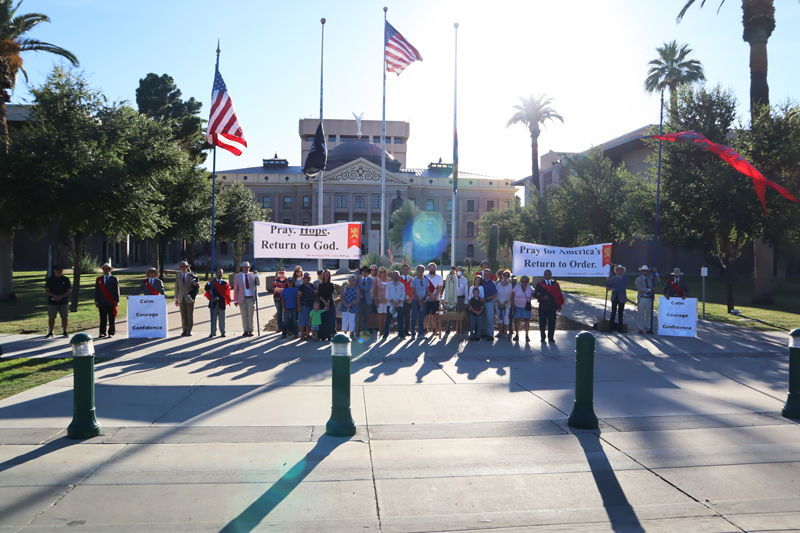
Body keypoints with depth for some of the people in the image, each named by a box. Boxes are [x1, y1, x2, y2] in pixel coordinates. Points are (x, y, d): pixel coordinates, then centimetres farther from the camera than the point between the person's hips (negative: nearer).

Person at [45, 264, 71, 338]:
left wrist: (61, 296, -13)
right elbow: (46, 290, 1)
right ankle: (51, 333, 12)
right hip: (52, 301, 0)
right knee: (51, 318, 2)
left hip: (63, 301, 0)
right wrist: (54, 296, -15)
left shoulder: (66, 279, 5)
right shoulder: (50, 279, 3)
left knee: (64, 317, 3)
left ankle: (65, 332, 13)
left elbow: (69, 290, 2)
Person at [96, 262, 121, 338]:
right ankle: (102, 333, 11)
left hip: (111, 303, -2)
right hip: (102, 303, 2)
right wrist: (96, 301, 1)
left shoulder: (114, 279, 7)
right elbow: (96, 291, 11)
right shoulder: (98, 280, 12)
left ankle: (111, 333, 8)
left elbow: (117, 290, 2)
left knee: (111, 319, 1)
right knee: (103, 319, 4)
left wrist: (117, 301, -6)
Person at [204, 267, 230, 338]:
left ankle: (222, 332, 6)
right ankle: (213, 332, 7)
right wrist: (209, 282, -20)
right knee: (213, 318, 2)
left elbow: (225, 293, -1)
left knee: (222, 319, 0)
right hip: (213, 303, 0)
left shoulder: (225, 283, 10)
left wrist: (217, 298, -11)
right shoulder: (212, 281, 10)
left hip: (221, 303, 0)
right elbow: (206, 289, -5)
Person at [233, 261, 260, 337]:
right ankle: (246, 331, 10)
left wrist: (256, 275, -16)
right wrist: (235, 300, 2)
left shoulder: (253, 275, 6)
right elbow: (235, 289, 5)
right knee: (244, 316, 3)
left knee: (250, 316, 3)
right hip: (242, 299, 0)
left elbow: (258, 284, -4)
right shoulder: (237, 277, 5)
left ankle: (250, 331, 11)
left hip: (251, 298, 0)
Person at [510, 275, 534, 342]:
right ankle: (517, 335, 10)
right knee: (517, 320, 0)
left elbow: (533, 295, 10)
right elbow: (512, 296, 0)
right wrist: (513, 305, -5)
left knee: (527, 320, -4)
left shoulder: (529, 288, 4)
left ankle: (527, 336, 2)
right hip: (517, 306, -1)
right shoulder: (517, 287, -2)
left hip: (526, 307, 1)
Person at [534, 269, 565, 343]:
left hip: (552, 307, 1)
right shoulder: (539, 284, 7)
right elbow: (536, 295, 2)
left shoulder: (555, 284, 11)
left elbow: (559, 295, 9)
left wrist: (559, 306, 1)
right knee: (542, 323, 2)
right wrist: (542, 298, -17)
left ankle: (551, 337, 10)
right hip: (543, 307, -1)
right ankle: (543, 337, 12)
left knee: (552, 323, 0)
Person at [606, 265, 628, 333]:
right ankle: (611, 328, -2)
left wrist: (613, 289, -16)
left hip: (622, 298, -1)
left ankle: (620, 328, 9)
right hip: (614, 297, 1)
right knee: (613, 313, -2)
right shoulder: (612, 278, 8)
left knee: (620, 313, 4)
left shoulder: (625, 279, 1)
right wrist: (607, 281, -12)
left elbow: (622, 288, -13)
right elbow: (608, 287, 3)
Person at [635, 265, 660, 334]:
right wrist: (649, 289, -19)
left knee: (648, 314, 10)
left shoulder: (650, 278, 10)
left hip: (649, 299, 4)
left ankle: (647, 329, 17)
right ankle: (641, 329, 7)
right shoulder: (638, 279, -3)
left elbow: (658, 280, -2)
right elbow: (640, 289, -14)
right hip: (641, 299, -3)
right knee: (641, 314, -1)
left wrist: (656, 273, -13)